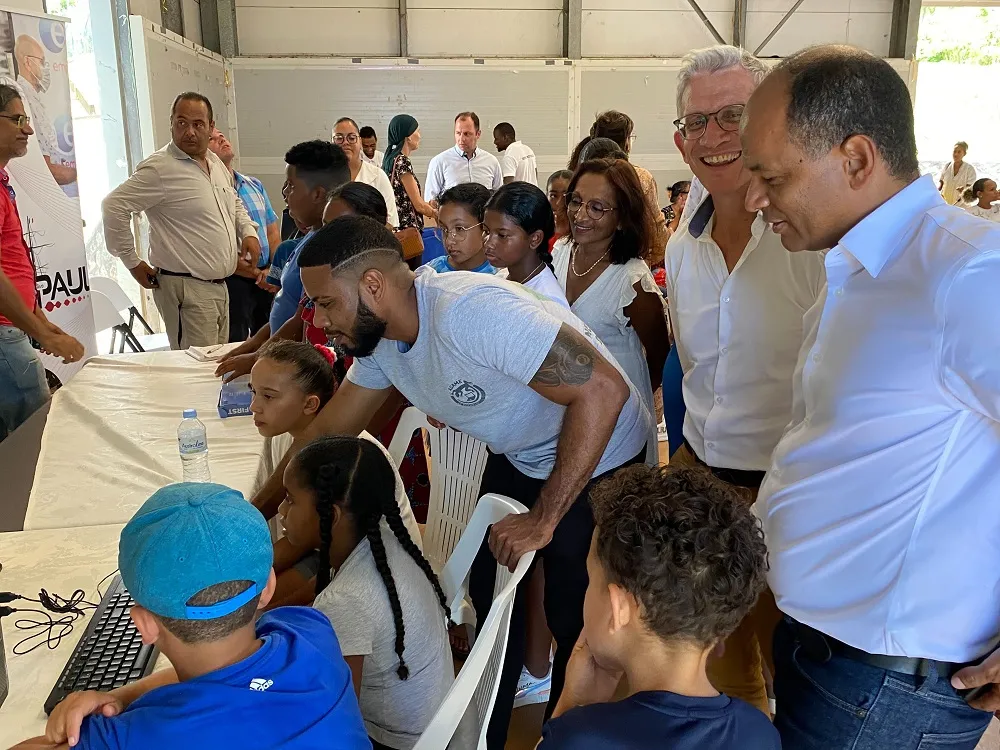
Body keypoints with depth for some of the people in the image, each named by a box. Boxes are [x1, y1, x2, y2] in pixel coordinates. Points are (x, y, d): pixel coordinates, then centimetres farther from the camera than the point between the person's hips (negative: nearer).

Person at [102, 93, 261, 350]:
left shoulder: (216, 163, 14)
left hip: (219, 285, 9)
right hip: (187, 289, -8)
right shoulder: (160, 169, -12)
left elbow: (234, 202, 31)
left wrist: (248, 231, 12)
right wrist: (133, 262, -12)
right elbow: (114, 206, -15)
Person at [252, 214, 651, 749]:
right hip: (518, 457, 8)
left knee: (577, 622, 6)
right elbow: (329, 433, 4)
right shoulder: (378, 339, -8)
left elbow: (603, 389, -37)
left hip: (594, 463, -7)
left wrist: (543, 520, -30)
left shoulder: (468, 311, -35)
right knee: (489, 595, 15)